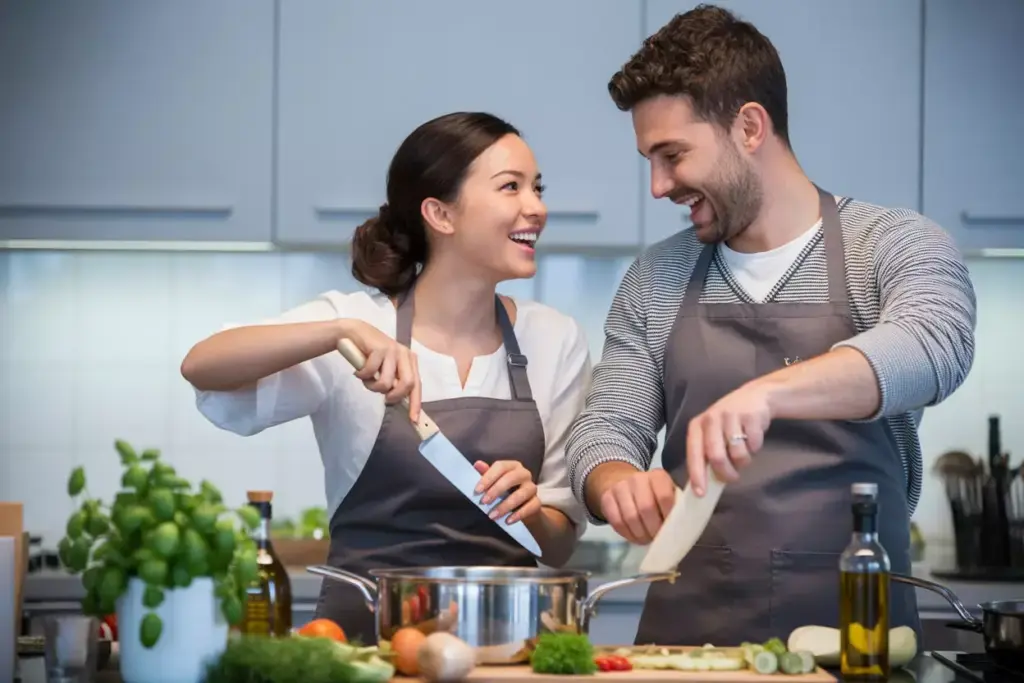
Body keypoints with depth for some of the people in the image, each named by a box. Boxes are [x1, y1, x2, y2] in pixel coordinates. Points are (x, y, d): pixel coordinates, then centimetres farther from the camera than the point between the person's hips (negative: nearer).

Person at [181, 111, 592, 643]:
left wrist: (530, 513, -10)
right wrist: (341, 332, -28)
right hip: (368, 629, -4)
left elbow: (558, 544, 12)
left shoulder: (555, 341, 8)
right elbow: (201, 367, -15)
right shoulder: (358, 321, 0)